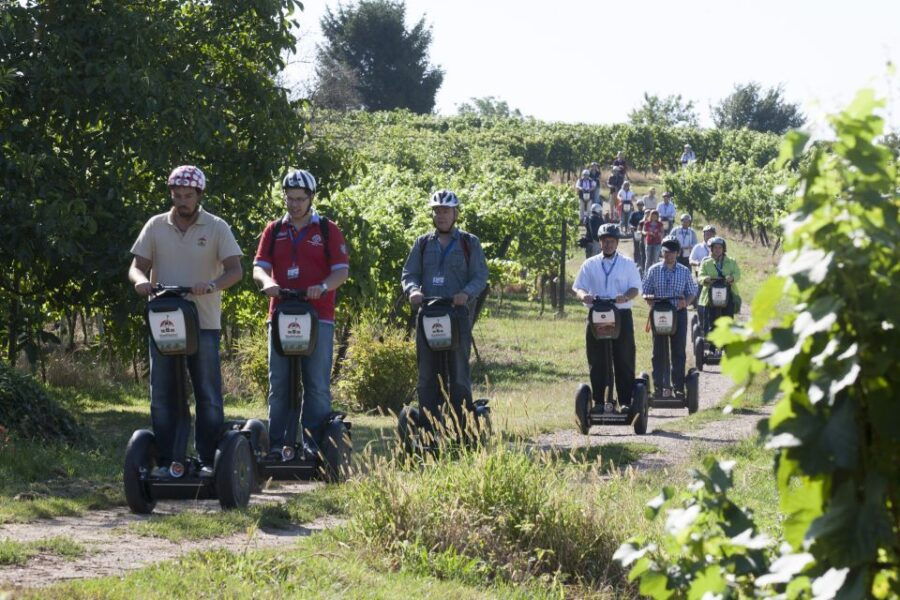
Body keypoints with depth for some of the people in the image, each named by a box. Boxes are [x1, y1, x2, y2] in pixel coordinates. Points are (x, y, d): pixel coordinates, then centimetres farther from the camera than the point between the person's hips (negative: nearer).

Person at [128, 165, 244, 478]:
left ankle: (209, 461, 3)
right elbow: (137, 265, 8)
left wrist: (212, 284, -27)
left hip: (204, 323, -2)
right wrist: (141, 280, -17)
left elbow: (235, 270, -7)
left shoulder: (217, 228, 1)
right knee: (162, 396, 3)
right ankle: (164, 461, 7)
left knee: (208, 395, -1)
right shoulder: (156, 226, 8)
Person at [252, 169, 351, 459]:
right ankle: (277, 443, 2)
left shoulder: (328, 230, 8)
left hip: (319, 318, -2)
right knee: (279, 383, 1)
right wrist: (267, 281, -16)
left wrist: (323, 286, -19)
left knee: (317, 385, -4)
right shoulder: (273, 231, 15)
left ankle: (314, 443, -3)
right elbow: (259, 267, 7)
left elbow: (342, 270, 2)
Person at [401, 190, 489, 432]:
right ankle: (429, 428, 1)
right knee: (426, 376, -1)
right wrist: (413, 289, -9)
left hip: (459, 314, -3)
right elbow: (408, 273, 14)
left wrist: (467, 293, -17)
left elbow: (480, 276, 3)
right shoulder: (423, 244, 18)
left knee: (459, 375, -5)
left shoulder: (469, 243, 10)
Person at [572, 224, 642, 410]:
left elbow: (636, 288, 3)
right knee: (597, 362, 0)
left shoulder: (628, 264, 10)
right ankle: (598, 401, 5)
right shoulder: (590, 264, 12)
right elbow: (578, 287, 7)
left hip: (622, 316, -1)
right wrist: (583, 295, -17)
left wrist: (625, 297, -20)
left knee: (624, 361, -1)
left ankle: (626, 401, 3)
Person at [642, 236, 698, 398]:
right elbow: (645, 292, 6)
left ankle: (678, 387, 7)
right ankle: (659, 386, 9)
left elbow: (692, 292, 8)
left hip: (679, 314, 0)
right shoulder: (653, 270, 4)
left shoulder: (684, 271, 5)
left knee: (678, 353, 2)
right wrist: (649, 299, -14)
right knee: (659, 352, 3)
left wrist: (685, 302, -12)